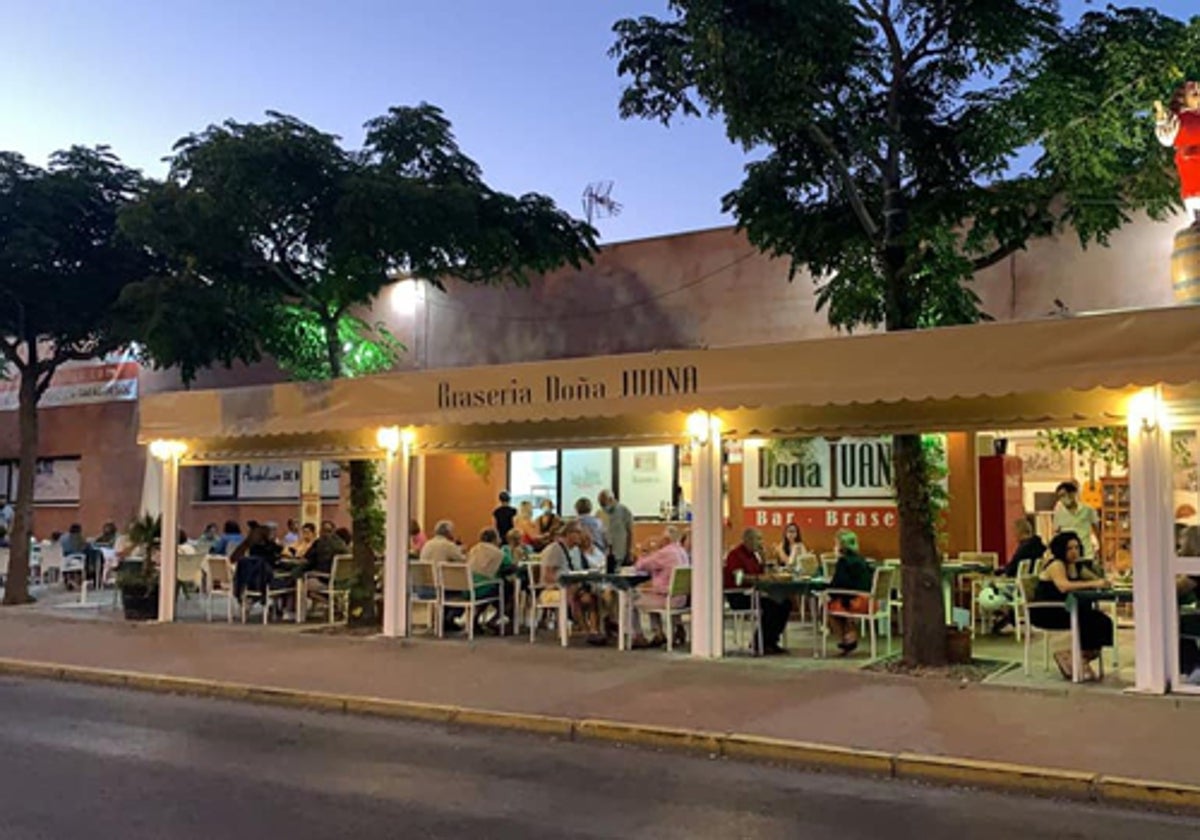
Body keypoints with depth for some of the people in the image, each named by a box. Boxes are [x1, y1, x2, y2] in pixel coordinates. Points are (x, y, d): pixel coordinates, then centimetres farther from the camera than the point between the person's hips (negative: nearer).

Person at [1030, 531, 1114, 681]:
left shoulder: (1076, 567, 13)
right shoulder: (1056, 565, -13)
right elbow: (1063, 586, -32)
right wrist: (1093, 584, -36)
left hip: (1066, 610, 8)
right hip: (1045, 613, -8)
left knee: (1103, 622, -13)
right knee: (1089, 621, -26)